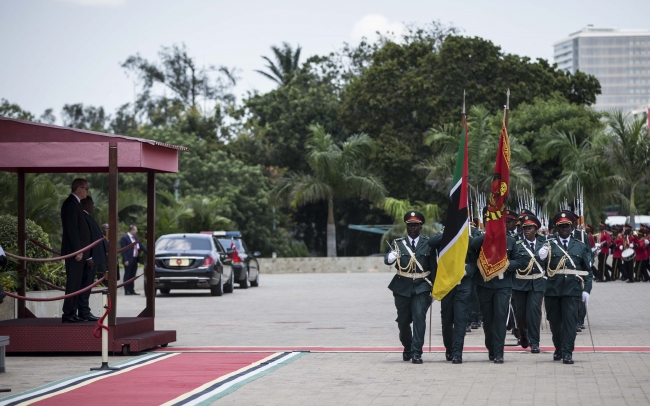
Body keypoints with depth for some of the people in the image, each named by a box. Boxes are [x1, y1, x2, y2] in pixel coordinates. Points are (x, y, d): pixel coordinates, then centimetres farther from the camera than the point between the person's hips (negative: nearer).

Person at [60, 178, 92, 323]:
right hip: (74, 251, -10)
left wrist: (84, 252, 19)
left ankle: (72, 313, 13)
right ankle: (67, 314, -10)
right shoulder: (71, 204, -12)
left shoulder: (75, 204, 19)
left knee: (76, 284, 10)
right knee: (73, 283, -10)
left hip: (79, 251, 10)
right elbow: (72, 229, -18)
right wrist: (78, 250, -21)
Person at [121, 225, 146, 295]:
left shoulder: (135, 238, 14)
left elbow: (141, 246, 16)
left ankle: (131, 290, 16)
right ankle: (127, 291, 2)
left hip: (135, 259, 8)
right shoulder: (125, 238, -10)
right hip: (129, 260, -8)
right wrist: (125, 260, -19)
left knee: (132, 276, 11)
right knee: (127, 276, -1)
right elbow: (123, 250, -13)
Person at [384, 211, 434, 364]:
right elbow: (387, 260, -10)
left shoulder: (428, 243, 4)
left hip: (421, 287, -1)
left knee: (419, 317, -14)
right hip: (402, 287, 1)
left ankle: (416, 353, -12)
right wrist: (391, 257, -34)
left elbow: (433, 267, 6)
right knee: (403, 320, 9)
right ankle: (407, 348, 32)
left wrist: (433, 289, 4)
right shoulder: (398, 243, 5)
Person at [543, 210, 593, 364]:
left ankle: (567, 352, -8)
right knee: (554, 321, 8)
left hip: (572, 289, -1)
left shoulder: (581, 247, 10)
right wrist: (542, 259, -21)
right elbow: (544, 269, 0)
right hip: (552, 289, 1)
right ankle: (558, 349, 25)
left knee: (570, 320, -8)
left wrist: (586, 290, 0)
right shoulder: (549, 245, 8)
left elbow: (588, 271, 9)